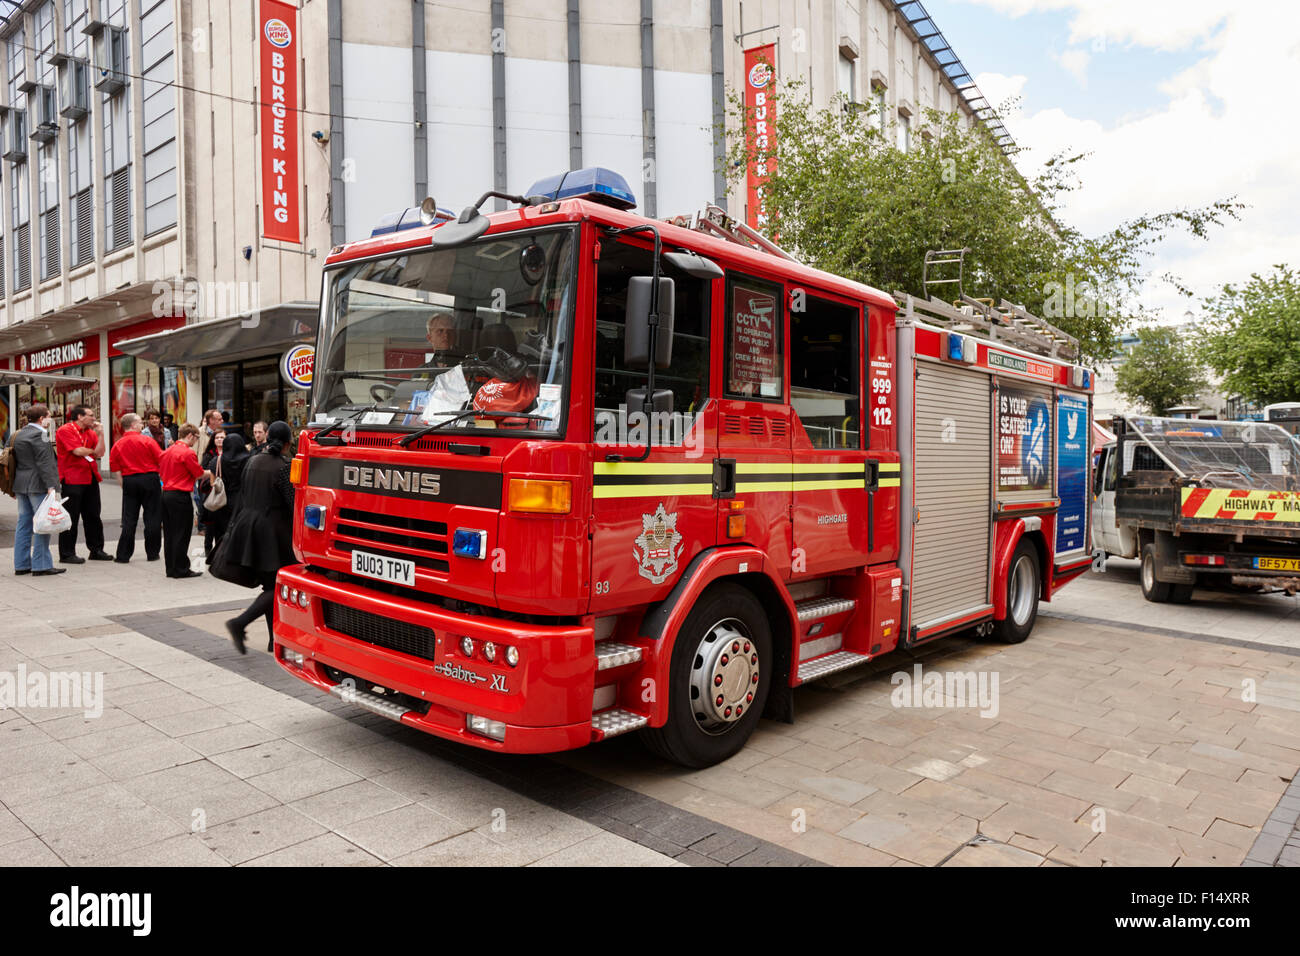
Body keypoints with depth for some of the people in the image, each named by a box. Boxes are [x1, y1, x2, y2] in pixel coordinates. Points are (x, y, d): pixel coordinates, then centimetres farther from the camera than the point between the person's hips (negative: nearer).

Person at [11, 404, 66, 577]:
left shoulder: (18, 434, 16)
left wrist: (15, 488, 22)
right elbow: (44, 462, -19)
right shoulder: (38, 435, -13)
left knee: (23, 524, 12)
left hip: (21, 485, 10)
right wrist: (51, 486, -20)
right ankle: (41, 566, -5)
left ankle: (21, 565, 16)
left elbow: (16, 461, 19)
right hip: (38, 485, -10)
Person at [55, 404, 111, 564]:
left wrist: (100, 433, -2)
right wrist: (92, 451, 2)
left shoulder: (90, 432, 14)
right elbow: (78, 451, -17)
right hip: (72, 480, -7)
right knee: (71, 518, -2)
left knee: (93, 516, 12)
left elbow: (100, 452, 4)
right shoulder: (65, 430, -8)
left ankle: (96, 550, 21)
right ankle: (66, 554, 6)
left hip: (90, 479, 7)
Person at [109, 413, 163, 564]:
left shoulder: (117, 445, 4)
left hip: (129, 481, 3)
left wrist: (123, 485, 12)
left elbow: (115, 469, 5)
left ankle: (123, 555, 7)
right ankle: (152, 553, 10)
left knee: (129, 519, 7)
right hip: (149, 479, -3)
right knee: (152, 517, 5)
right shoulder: (147, 440, -7)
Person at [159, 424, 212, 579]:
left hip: (165, 494, 8)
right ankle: (181, 569, 3)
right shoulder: (188, 453, -13)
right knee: (182, 535, -1)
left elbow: (161, 472, 19)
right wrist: (210, 473, 11)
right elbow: (199, 474, -8)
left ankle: (171, 568, 17)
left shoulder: (167, 451, 12)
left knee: (169, 533, 12)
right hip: (180, 496, -8)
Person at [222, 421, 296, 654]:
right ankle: (240, 622, -16)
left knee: (269, 585, 14)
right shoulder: (283, 467, -14)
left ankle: (275, 639, 17)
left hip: (248, 525, 7)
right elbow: (293, 503, -15)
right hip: (272, 531, -7)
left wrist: (235, 525, 22)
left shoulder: (252, 461, 7)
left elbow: (242, 495, 13)